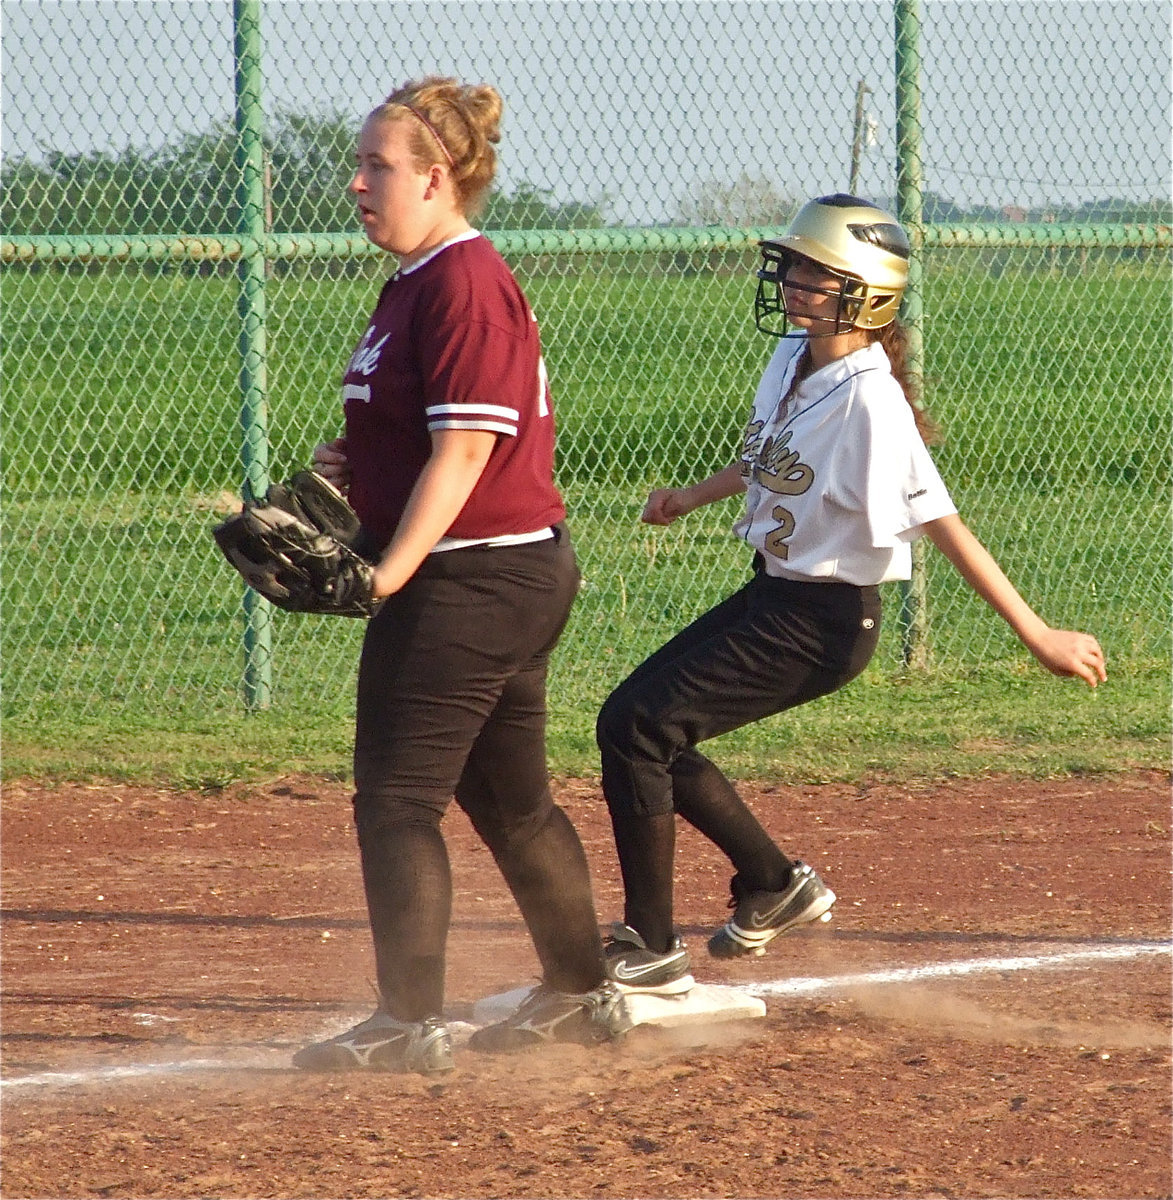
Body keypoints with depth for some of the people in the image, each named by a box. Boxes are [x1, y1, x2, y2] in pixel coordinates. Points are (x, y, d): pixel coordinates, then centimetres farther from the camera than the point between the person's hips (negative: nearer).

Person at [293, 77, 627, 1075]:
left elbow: (464, 449, -22)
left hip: (474, 578, -11)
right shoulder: (419, 283, 15)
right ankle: (581, 994, 27)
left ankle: (410, 1024, -7)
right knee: (510, 798, 18)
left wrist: (389, 573, -25)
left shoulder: (465, 285, -17)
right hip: (518, 576, 11)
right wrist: (350, 464, 6)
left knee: (397, 797, -9)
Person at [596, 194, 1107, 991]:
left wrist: (1037, 635, -24)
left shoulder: (869, 401, -24)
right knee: (634, 721, 13)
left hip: (824, 624, -9)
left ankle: (651, 946, -2)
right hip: (773, 596, 9)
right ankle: (775, 885, 25)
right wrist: (697, 497, 23)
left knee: (637, 730, -13)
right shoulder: (793, 358, 2)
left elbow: (943, 525, -25)